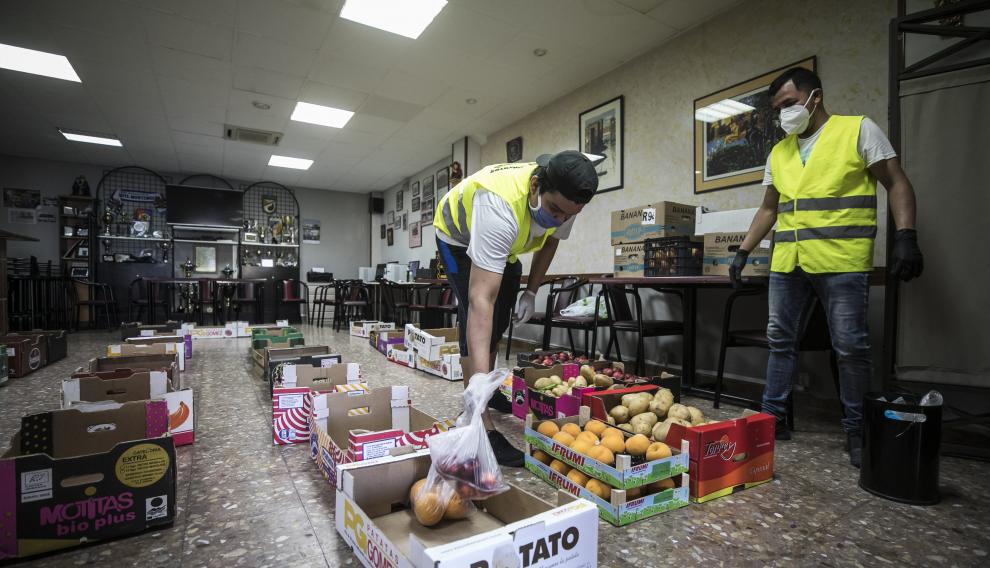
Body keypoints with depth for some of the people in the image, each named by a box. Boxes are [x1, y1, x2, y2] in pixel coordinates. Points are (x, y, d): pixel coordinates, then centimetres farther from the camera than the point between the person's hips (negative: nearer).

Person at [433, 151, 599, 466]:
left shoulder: (563, 199, -26)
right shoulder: (500, 206, -47)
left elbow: (550, 241, -1)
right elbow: (481, 299, -52)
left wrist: (531, 292, -9)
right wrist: (479, 379, -56)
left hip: (505, 245, 7)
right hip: (460, 237, -6)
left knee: (498, 324, 14)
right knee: (478, 321, -21)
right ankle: (483, 428, -13)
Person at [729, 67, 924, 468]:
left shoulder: (859, 130, 5)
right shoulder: (779, 152, 17)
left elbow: (897, 184, 1)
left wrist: (906, 238, -11)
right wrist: (743, 252, 15)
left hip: (841, 262, -4)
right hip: (787, 263, 5)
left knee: (851, 348, 0)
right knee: (780, 341, 7)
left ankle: (856, 431, 15)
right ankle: (772, 418, 17)